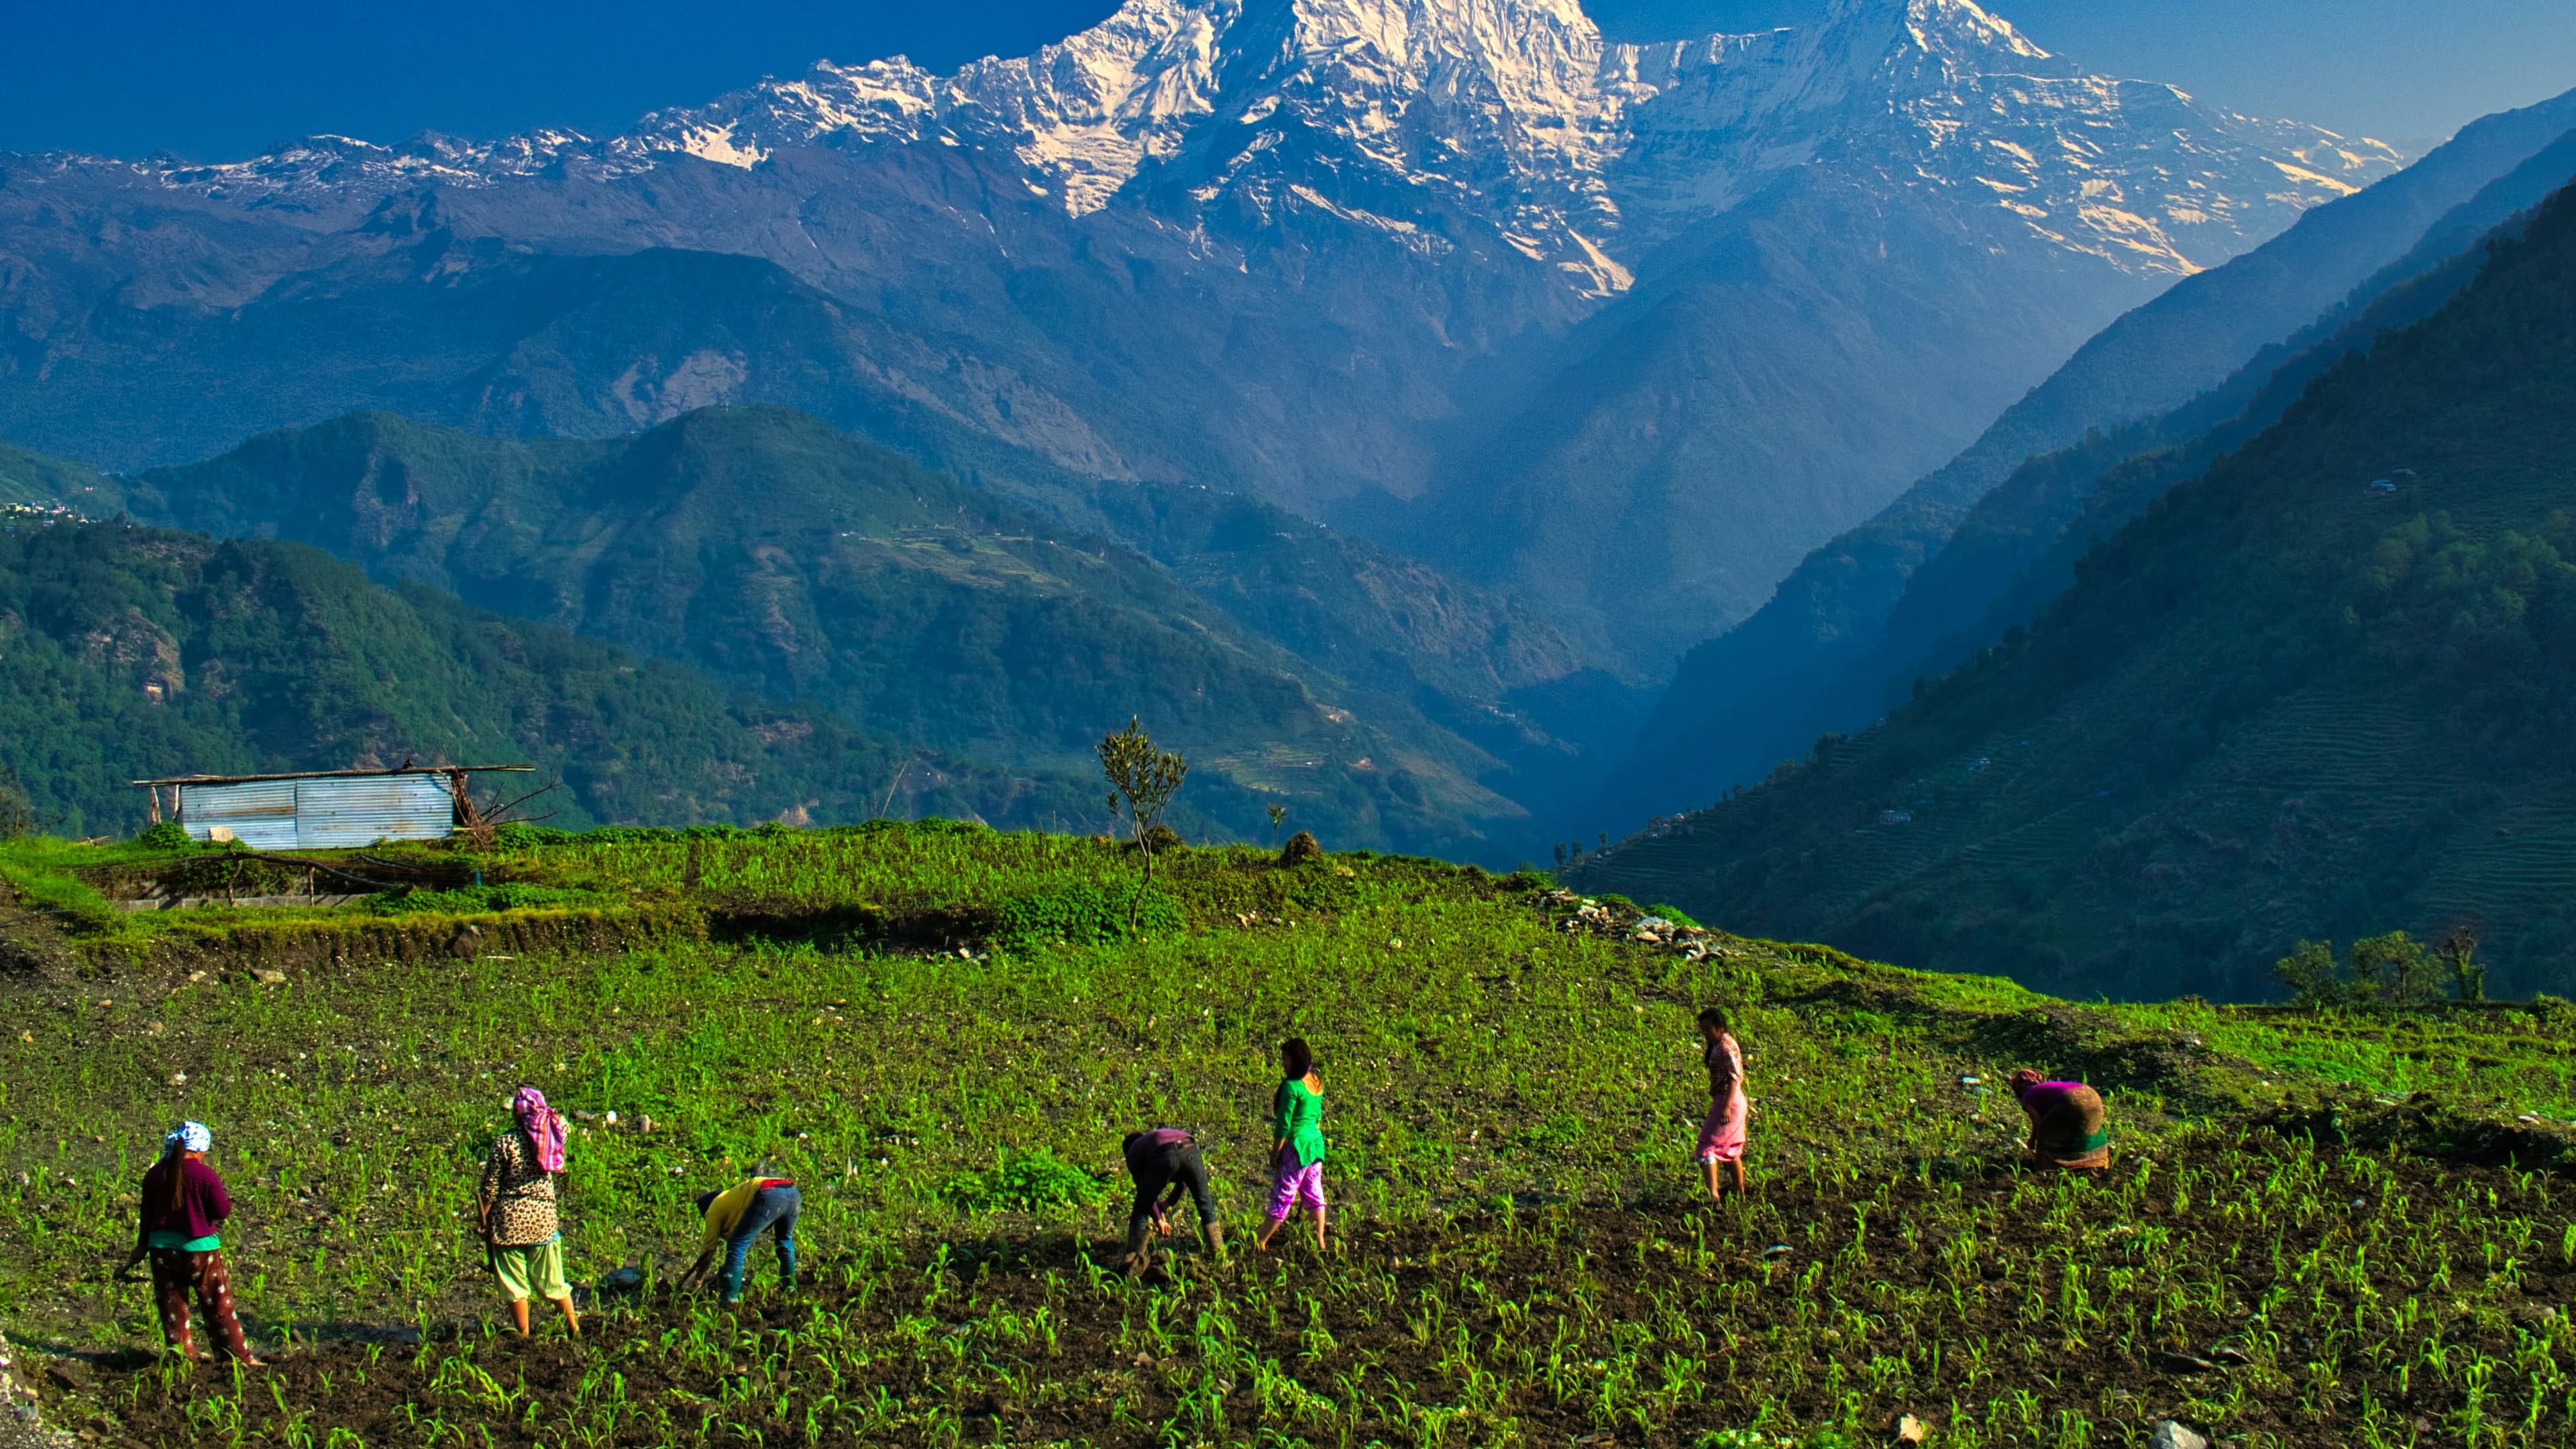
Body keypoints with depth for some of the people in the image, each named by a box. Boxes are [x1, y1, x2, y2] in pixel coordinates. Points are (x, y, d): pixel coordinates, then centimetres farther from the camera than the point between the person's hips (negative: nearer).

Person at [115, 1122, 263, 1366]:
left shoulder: (154, 1175, 1)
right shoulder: (205, 1174, -14)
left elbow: (147, 1217, 9)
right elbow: (223, 1211, -11)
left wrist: (141, 1250, 18)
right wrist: (220, 1190, 6)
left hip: (162, 1248, 4)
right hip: (199, 1248, -4)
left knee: (172, 1306, 13)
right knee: (219, 1306, 6)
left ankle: (184, 1353, 14)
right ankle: (240, 1355, 11)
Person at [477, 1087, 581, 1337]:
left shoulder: (504, 1143, -13)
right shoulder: (552, 1137, -4)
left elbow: (490, 1189, -8)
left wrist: (482, 1219, 3)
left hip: (509, 1220, -4)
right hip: (544, 1218, 4)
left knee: (515, 1284, 10)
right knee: (552, 1280, 17)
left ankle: (524, 1336, 15)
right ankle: (574, 1328, 23)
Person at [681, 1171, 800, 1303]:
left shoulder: (714, 1209, 24)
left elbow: (709, 1249, 27)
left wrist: (697, 1280, 37)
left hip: (770, 1195, -8)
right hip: (793, 1193, 8)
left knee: (737, 1245, 3)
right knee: (785, 1240, 33)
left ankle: (730, 1296, -3)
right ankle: (789, 1286, 36)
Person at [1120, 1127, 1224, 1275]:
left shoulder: (1132, 1153, 32)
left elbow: (1144, 1190, 28)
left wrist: (1158, 1219, 35)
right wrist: (1170, 1202, 48)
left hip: (1164, 1157, -3)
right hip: (1190, 1149, 3)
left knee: (1140, 1211, 13)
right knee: (1205, 1204, 22)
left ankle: (1133, 1262, 8)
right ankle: (1219, 1256, 24)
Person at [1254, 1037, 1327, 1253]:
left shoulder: (1292, 1086, -20)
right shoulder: (1317, 1082, 5)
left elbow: (1284, 1125, -17)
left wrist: (1275, 1153, -9)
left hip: (1296, 1146, -8)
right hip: (1316, 1142, 8)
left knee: (1282, 1197, 0)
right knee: (1314, 1194, 15)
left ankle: (1260, 1243, 10)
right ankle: (1320, 1242, 18)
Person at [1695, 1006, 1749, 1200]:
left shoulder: (1726, 1047, -17)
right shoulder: (1716, 1044, 12)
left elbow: (1734, 1078, -22)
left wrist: (1727, 1107, -27)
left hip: (1729, 1101, -11)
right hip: (1724, 1100, 11)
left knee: (1708, 1146, -12)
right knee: (1730, 1149, 19)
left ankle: (1713, 1194, -19)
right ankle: (1740, 1193, 27)